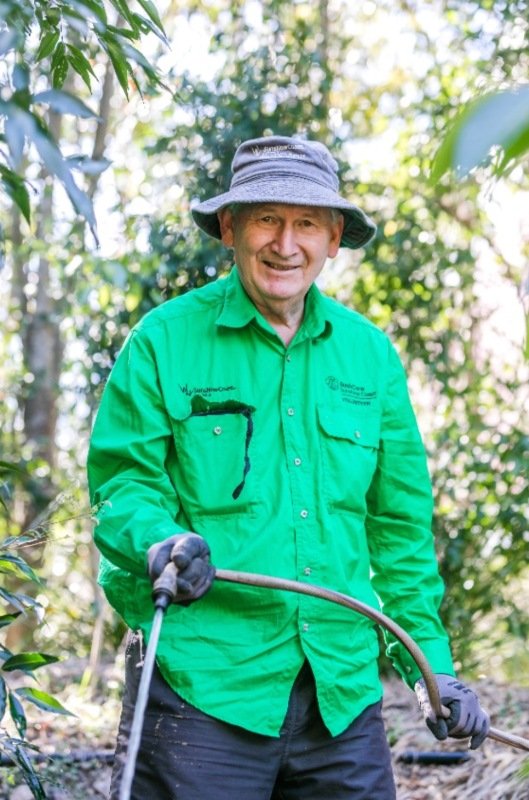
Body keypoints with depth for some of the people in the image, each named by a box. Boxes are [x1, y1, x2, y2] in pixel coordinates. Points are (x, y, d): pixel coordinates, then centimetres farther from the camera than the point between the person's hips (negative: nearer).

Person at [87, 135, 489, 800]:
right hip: (201, 683, -4)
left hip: (342, 690, 4)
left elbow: (400, 524, 16)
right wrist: (160, 542, -24)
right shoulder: (165, 339, 0)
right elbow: (121, 480, -2)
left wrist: (430, 662, 13)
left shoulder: (371, 355, 12)